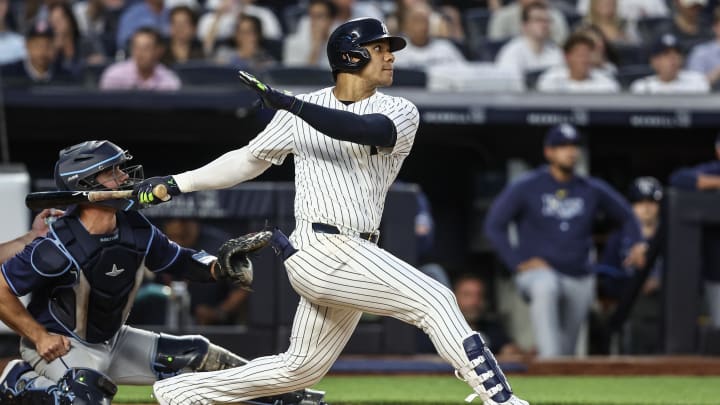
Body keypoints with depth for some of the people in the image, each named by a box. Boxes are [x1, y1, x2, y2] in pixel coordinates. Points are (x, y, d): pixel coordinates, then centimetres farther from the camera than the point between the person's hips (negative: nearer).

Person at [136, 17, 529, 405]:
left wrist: (287, 103, -26)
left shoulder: (401, 113, 4)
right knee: (434, 299, -19)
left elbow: (365, 130, -19)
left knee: (301, 367, 13)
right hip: (320, 248, -4)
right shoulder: (301, 112, 5)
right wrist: (176, 183, 16)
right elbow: (250, 159, 18)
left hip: (354, 257, 4)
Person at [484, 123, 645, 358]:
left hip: (580, 282, 5)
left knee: (566, 350, 6)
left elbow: (625, 215, 20)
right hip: (537, 272, -5)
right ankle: (548, 362, -48)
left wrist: (636, 243, 0)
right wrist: (519, 263, -11)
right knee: (545, 287, -40)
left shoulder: (592, 190, 7)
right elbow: (493, 226, -2)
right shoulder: (526, 188, -3)